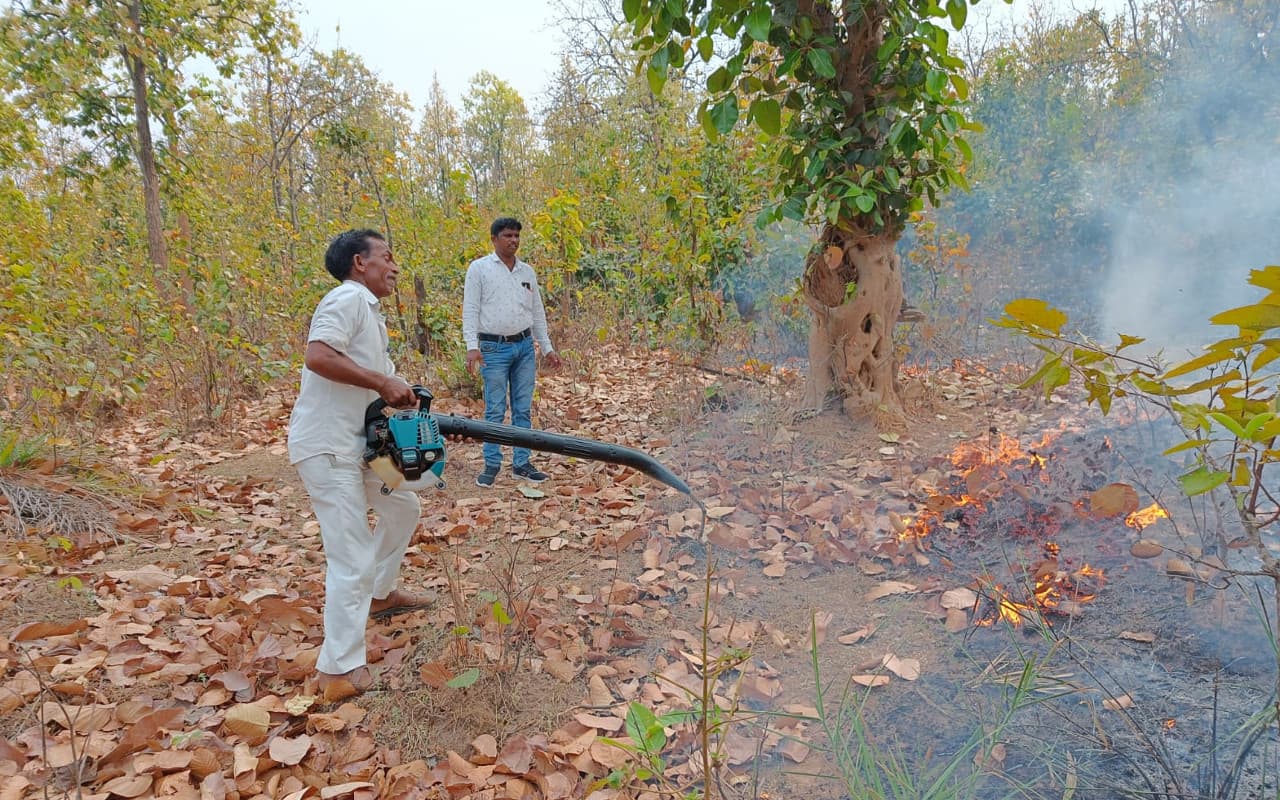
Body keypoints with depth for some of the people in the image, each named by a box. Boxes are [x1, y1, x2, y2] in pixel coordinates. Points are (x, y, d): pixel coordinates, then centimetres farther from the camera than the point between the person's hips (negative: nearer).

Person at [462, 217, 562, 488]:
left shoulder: (527, 271, 12)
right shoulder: (479, 268, -1)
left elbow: (537, 312, 17)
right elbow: (470, 310, -5)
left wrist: (547, 348, 14)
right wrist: (472, 346, -15)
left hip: (525, 346, 5)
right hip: (494, 348, -4)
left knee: (523, 409, 7)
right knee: (495, 410, -2)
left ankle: (521, 463, 14)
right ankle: (492, 464, 7)